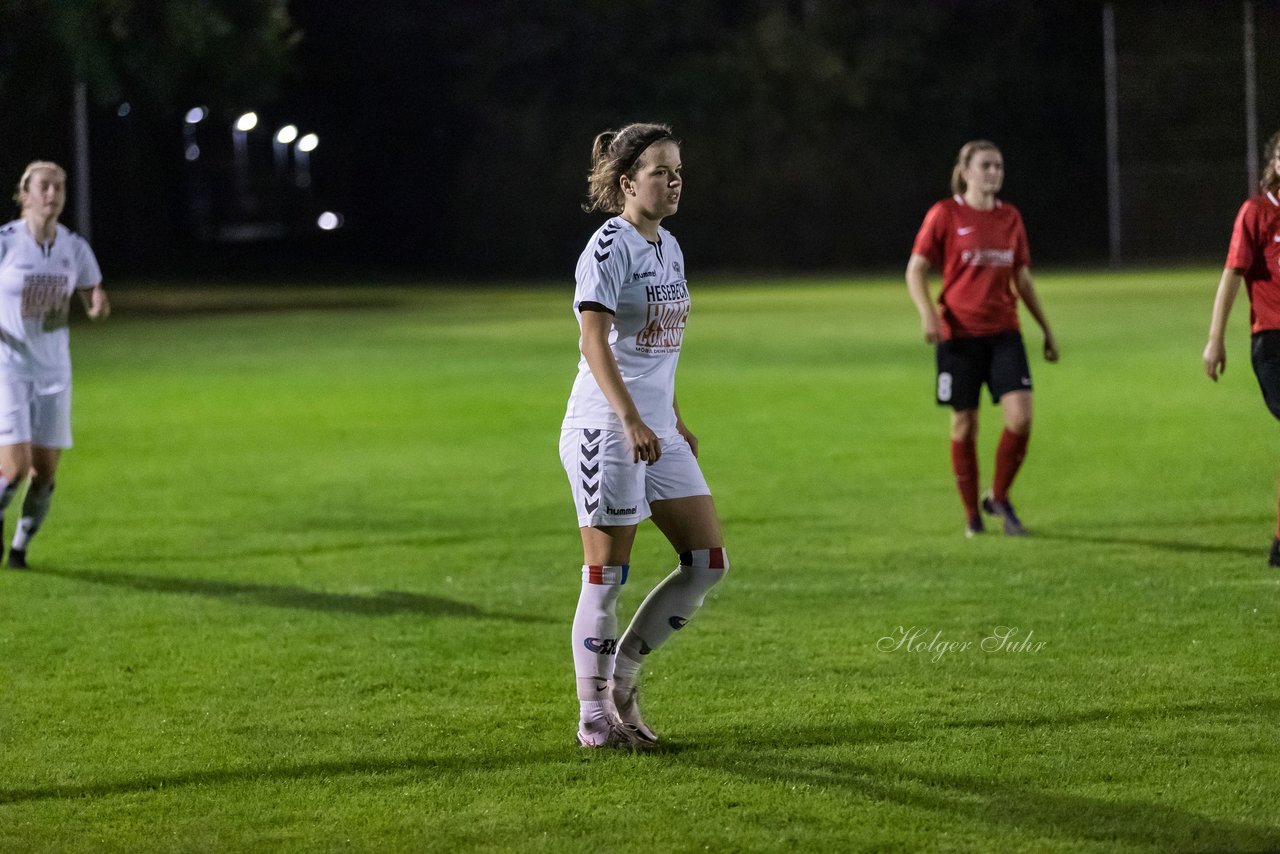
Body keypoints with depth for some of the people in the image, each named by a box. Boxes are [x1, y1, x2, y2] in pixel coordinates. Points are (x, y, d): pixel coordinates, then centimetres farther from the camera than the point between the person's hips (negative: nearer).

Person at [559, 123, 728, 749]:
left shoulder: (668, 247, 14)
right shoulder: (611, 245, -12)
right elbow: (594, 339, -22)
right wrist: (631, 420, -31)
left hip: (657, 433, 9)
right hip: (605, 431, -9)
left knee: (708, 561, 5)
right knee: (606, 578, -4)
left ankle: (621, 673, 16)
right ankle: (594, 716, 6)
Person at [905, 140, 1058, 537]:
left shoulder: (1010, 217, 10)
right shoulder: (945, 215, -3)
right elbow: (916, 270, -2)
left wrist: (1047, 329, 20)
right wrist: (927, 312, -18)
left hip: (1003, 332, 3)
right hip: (959, 333, -3)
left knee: (1021, 416, -12)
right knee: (965, 424, 2)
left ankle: (998, 497, 9)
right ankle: (972, 514, 17)